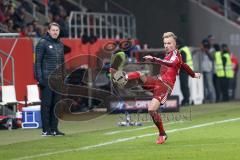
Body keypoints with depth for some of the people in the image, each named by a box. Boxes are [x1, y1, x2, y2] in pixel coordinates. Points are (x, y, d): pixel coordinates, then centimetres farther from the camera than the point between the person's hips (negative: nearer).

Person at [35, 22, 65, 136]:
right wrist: (39, 78, -14)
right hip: (47, 79, -6)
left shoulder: (60, 44, 15)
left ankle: (54, 129, 12)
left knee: (56, 104, 7)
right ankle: (46, 130, -2)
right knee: (46, 104, -4)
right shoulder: (43, 43, -4)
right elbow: (38, 61, -7)